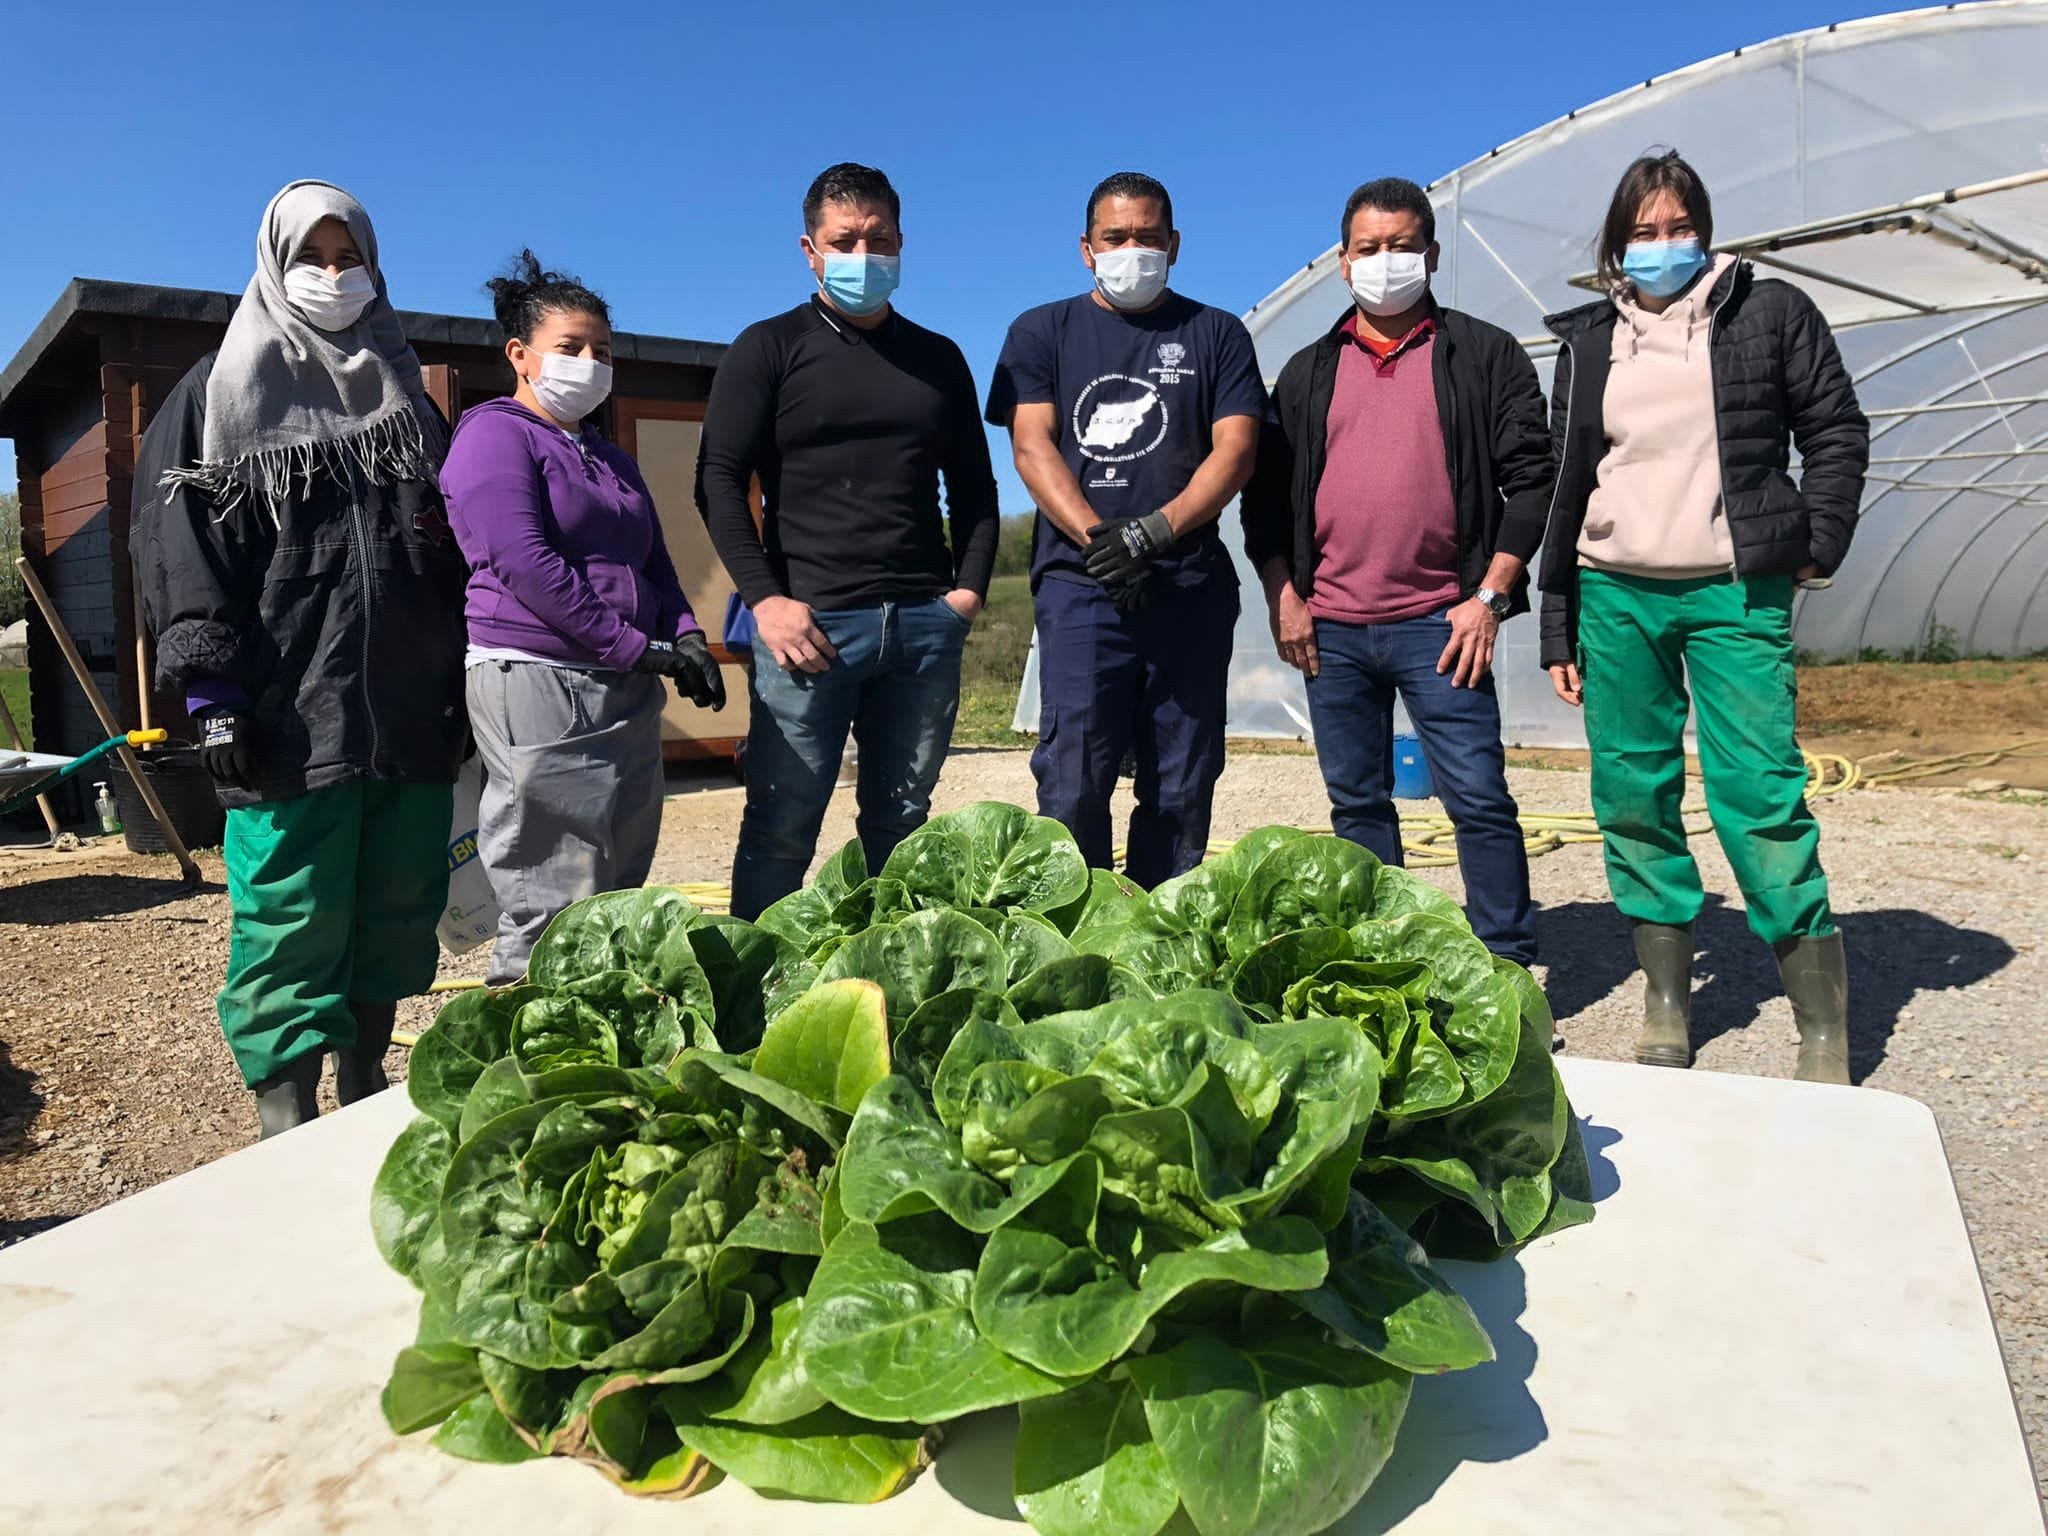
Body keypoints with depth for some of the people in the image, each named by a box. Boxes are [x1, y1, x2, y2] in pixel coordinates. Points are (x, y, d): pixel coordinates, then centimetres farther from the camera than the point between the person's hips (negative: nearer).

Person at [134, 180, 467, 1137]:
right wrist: (211, 691, -13)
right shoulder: (222, 393, 7)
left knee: (401, 909, 7)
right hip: (289, 715, -4)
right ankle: (286, 1126, 6)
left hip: (413, 709, 4)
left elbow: (453, 547, 20)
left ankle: (365, 1095, 23)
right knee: (293, 923, -4)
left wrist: (465, 679, 12)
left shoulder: (404, 397, 20)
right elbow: (182, 547, -3)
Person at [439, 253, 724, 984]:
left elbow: (656, 563, 23)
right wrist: (634, 646, -15)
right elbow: (523, 561, -14)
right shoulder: (495, 435, -1)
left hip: (628, 691, 8)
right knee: (553, 908, -8)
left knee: (622, 896, 8)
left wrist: (686, 639, 2)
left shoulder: (612, 458, 23)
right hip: (535, 681, -8)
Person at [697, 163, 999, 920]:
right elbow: (719, 481, 0)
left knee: (901, 822, 8)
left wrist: (971, 585, 5)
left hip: (924, 623, 4)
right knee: (782, 825, -1)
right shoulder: (770, 349, 6)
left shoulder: (939, 358, 17)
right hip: (810, 621, -3)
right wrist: (766, 599, -11)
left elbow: (973, 485, 20)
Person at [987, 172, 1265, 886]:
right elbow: (1031, 448, 2)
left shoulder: (1216, 334, 15)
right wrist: (1099, 539, -13)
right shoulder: (1042, 332, 15)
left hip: (1190, 586, 1)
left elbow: (1235, 450, 3)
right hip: (1079, 584, -1)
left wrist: (1152, 532, -12)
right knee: (1073, 782, -8)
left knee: (1182, 787, 3)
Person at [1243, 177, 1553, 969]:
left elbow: (1531, 477, 1)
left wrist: (1491, 594, -8)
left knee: (1479, 798, -5)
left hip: (1438, 624, -3)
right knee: (1356, 806, 9)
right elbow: (1266, 493, 14)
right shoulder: (1307, 373, 15)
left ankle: (1510, 970, 6)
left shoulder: (1484, 355, 6)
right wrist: (1283, 595, 2)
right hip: (1331, 628, 4)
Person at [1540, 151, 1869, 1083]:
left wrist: (1819, 545, -4)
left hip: (1736, 595, -3)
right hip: (1615, 597, 3)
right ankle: (1667, 1014, 15)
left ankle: (1825, 1041, -1)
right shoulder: (1589, 342, 13)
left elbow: (1836, 431, 8)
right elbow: (1564, 485, 12)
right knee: (1633, 802, 3)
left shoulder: (1769, 314, 7)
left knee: (1761, 796, -10)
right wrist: (1558, 629, 9)